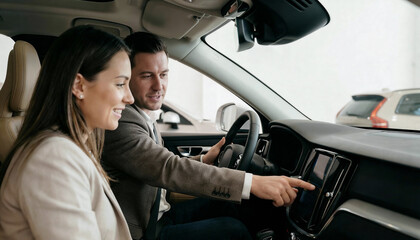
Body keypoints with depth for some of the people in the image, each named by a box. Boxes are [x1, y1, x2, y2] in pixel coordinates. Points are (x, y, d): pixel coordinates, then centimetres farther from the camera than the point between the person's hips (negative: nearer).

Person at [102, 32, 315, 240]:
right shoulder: (121, 121, -25)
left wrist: (203, 161, 2)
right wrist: (253, 183, -40)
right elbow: (168, 170, -35)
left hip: (158, 215, 9)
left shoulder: (140, 116, 6)